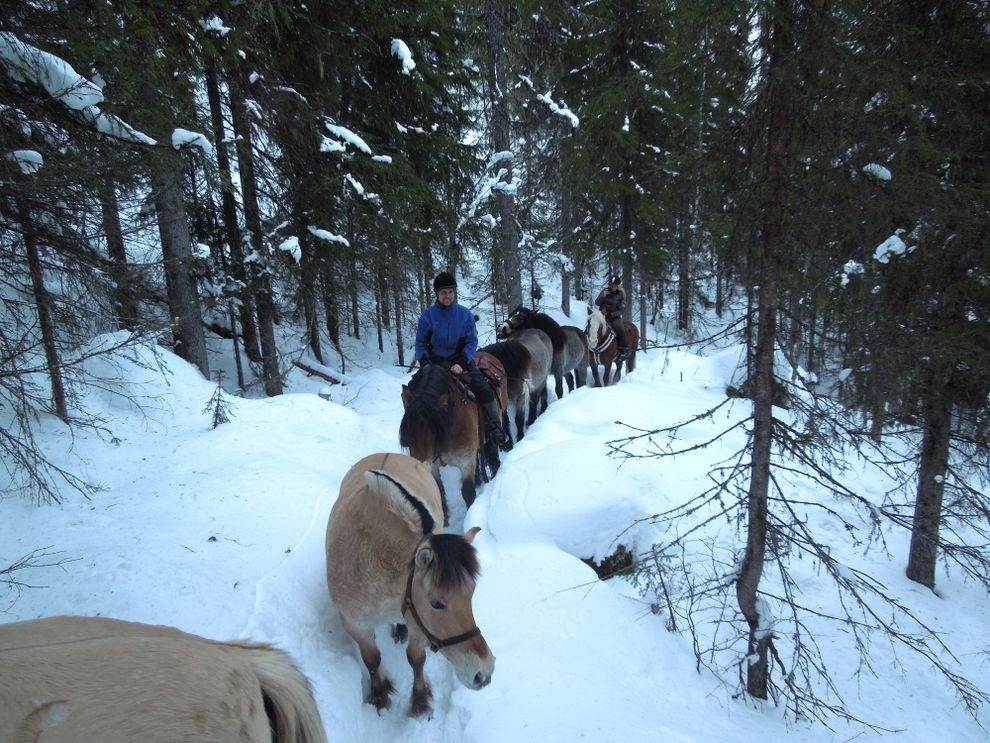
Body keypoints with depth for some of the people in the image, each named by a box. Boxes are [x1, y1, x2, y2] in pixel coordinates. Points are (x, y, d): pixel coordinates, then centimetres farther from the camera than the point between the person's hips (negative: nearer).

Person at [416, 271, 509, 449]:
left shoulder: (465, 314, -4)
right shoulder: (428, 315, -4)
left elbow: (472, 341, -4)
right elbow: (420, 343, 2)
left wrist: (461, 363, -19)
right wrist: (425, 364, -14)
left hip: (461, 360, 0)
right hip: (437, 362, 1)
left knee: (485, 390, -17)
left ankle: (496, 430, -7)